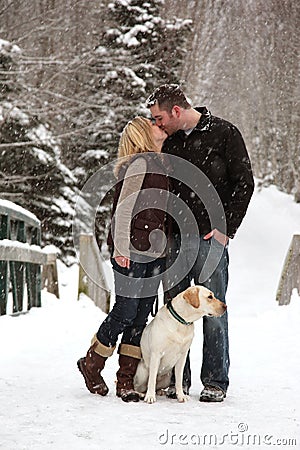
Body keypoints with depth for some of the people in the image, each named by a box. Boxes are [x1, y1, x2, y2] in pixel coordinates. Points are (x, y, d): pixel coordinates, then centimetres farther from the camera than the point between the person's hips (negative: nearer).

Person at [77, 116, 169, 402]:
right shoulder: (141, 163, -7)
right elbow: (124, 207, -13)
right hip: (132, 252, -8)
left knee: (141, 317, 5)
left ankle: (126, 381, 8)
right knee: (125, 312, -5)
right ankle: (92, 363, 15)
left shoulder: (157, 164, 19)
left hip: (154, 253, 8)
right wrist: (121, 247, -17)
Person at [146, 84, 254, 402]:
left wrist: (226, 228, -10)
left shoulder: (224, 134, -2)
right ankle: (177, 379, 14)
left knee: (213, 311, -2)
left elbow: (244, 183, -4)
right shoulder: (169, 143, 14)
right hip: (175, 238, 5)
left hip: (210, 237, -5)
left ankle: (215, 382, 5)